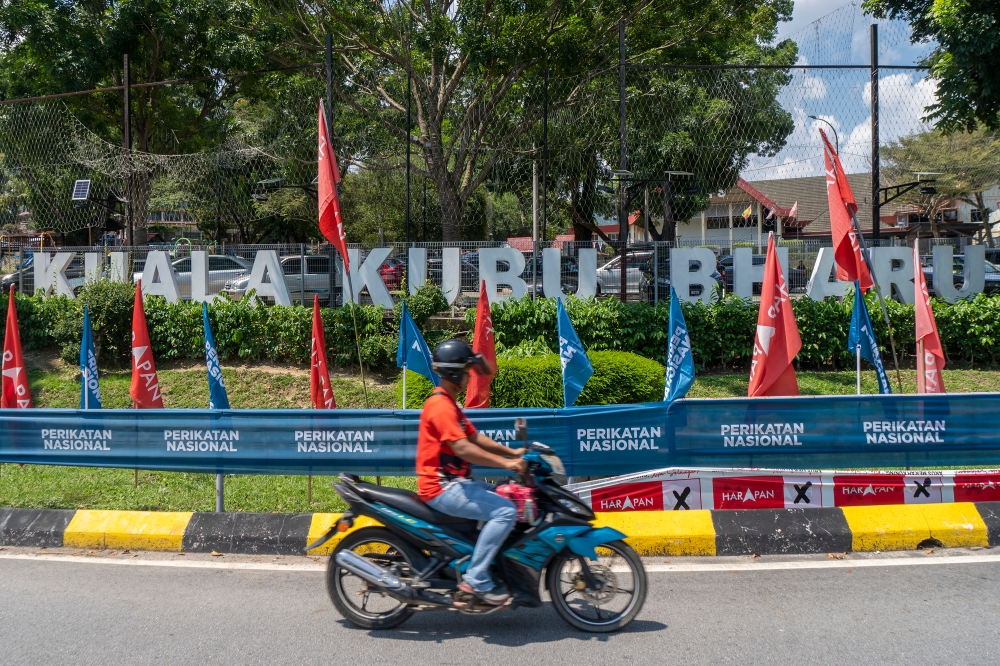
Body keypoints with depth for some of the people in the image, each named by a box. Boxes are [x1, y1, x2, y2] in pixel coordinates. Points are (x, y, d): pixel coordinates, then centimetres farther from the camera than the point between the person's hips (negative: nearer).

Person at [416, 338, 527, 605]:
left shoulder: (449, 403, 19)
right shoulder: (440, 405, -16)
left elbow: (475, 437, 18)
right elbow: (463, 448, -26)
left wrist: (512, 452, 8)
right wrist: (505, 463, -26)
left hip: (453, 483, 11)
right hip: (441, 488, -11)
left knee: (508, 498, 18)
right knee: (505, 512, -21)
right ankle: (475, 579, -17)